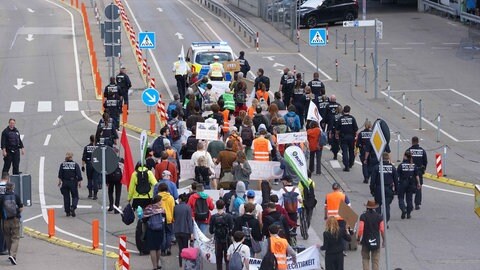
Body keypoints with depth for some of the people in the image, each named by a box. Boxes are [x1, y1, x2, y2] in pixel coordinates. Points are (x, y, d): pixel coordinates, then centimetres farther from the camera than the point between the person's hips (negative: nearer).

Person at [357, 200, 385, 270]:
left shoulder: (363, 216, -9)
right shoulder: (379, 216, -3)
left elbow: (360, 230, -13)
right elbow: (382, 230, -4)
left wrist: (358, 239, 2)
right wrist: (384, 240, 8)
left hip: (366, 241, -1)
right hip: (376, 242, 1)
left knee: (365, 259, 11)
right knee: (376, 260, 6)